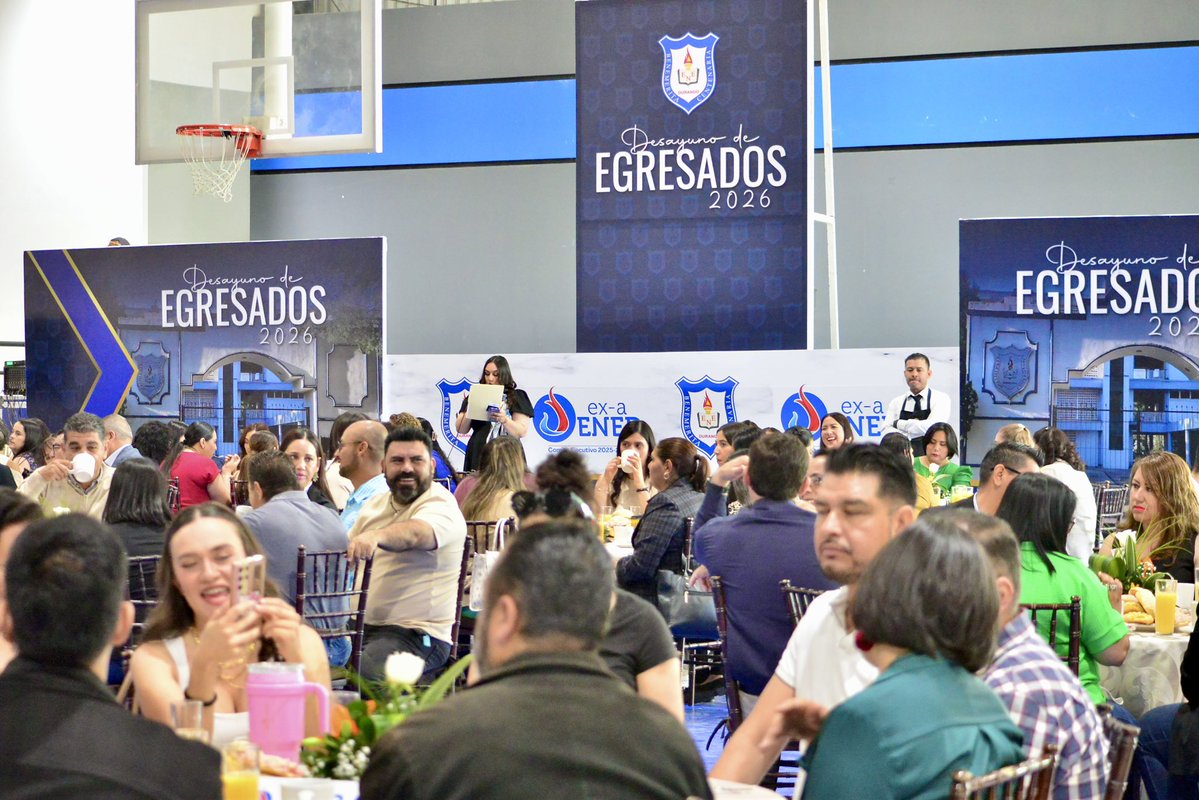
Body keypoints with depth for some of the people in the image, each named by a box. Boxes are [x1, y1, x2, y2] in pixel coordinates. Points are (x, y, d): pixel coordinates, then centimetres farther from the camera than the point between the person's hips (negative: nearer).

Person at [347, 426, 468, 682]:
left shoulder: (440, 505, -8)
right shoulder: (376, 504, 16)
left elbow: (414, 534, -31)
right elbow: (345, 550, 29)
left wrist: (376, 536, -51)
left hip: (416, 634, -7)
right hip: (363, 626, 7)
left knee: (356, 677, -33)